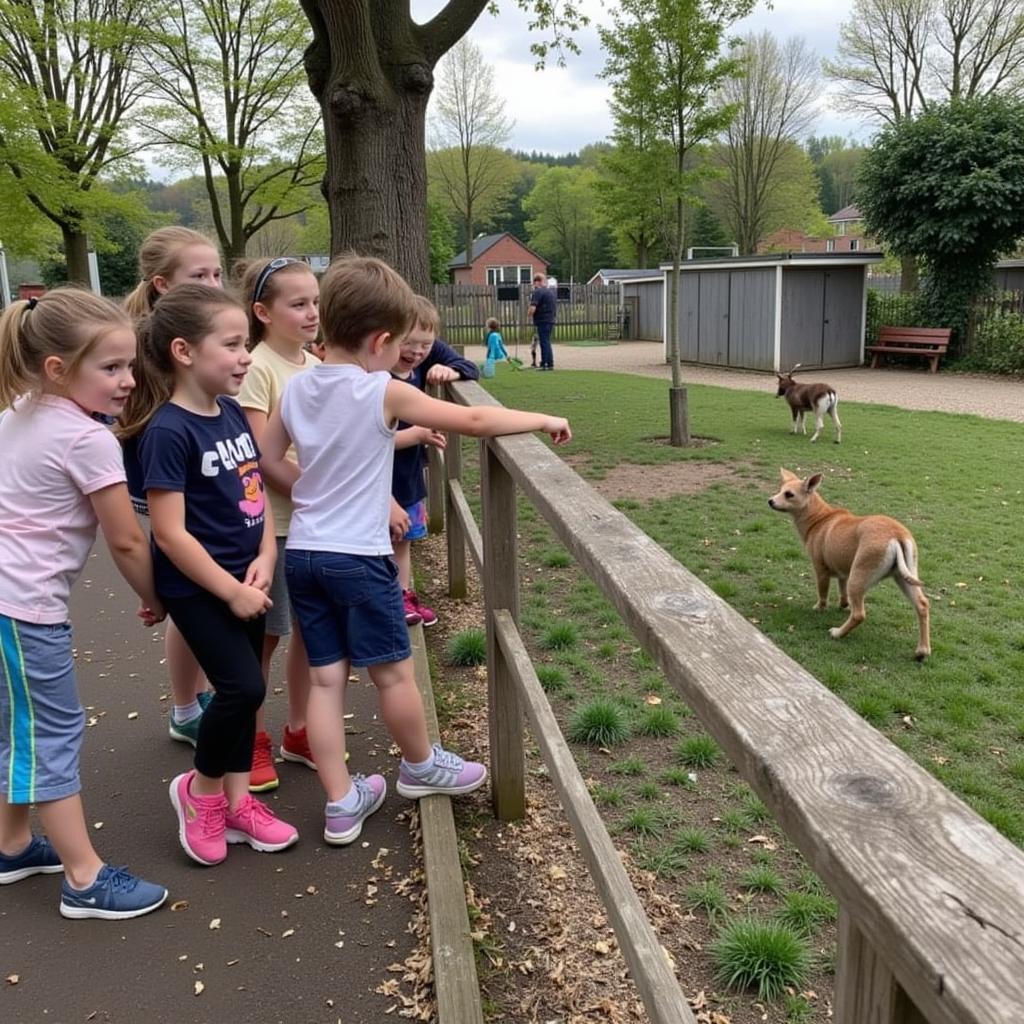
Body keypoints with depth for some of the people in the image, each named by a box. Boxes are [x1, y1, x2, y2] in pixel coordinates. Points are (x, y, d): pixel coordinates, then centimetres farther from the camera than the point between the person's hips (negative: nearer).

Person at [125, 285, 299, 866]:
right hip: (198, 587, -7)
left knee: (243, 690, 12)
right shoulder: (168, 431, -19)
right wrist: (231, 590, -16)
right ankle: (199, 790, 15)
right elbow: (170, 534, -20)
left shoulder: (232, 413, 3)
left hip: (244, 579, 7)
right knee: (243, 687, -11)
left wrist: (264, 561, -5)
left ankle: (237, 801, 27)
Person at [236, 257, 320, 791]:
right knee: (264, 636, 7)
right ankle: (254, 741, 25)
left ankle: (298, 731, 31)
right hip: (274, 523, -6)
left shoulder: (317, 367, 7)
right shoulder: (257, 369, -14)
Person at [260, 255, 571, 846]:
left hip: (302, 551, 7)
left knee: (327, 677, 11)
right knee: (394, 672, 12)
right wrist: (543, 420, -2)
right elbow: (474, 421, -13)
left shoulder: (297, 388, 4)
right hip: (359, 556, -7)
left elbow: (269, 459, 13)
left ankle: (342, 803, 21)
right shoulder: (382, 393, -14)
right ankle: (422, 766, 33)